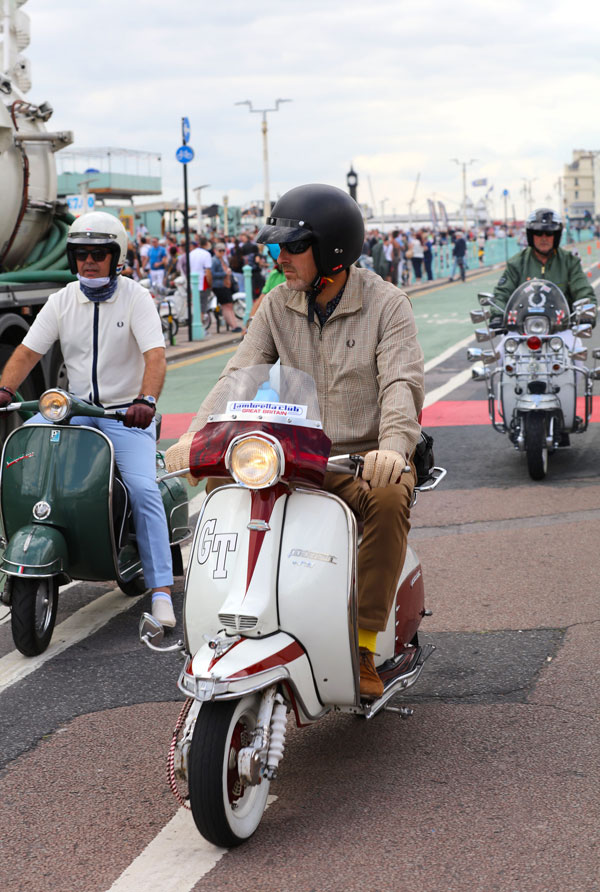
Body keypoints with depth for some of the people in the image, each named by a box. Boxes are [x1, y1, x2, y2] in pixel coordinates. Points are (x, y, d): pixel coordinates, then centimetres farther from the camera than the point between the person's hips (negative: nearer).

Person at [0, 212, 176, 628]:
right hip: (76, 408, 4)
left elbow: (155, 355, -20)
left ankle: (161, 590, -19)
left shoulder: (137, 298, -7)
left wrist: (146, 400, -38)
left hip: (127, 414, -4)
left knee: (143, 489, -22)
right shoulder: (62, 301, 5)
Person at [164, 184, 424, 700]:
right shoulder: (278, 305, 7)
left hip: (369, 459, -3)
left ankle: (364, 646, -24)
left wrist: (393, 445, -39)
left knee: (389, 498, -36)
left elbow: (402, 383, -18)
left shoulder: (386, 304, -5)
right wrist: (195, 436, -19)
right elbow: (240, 375, -1)